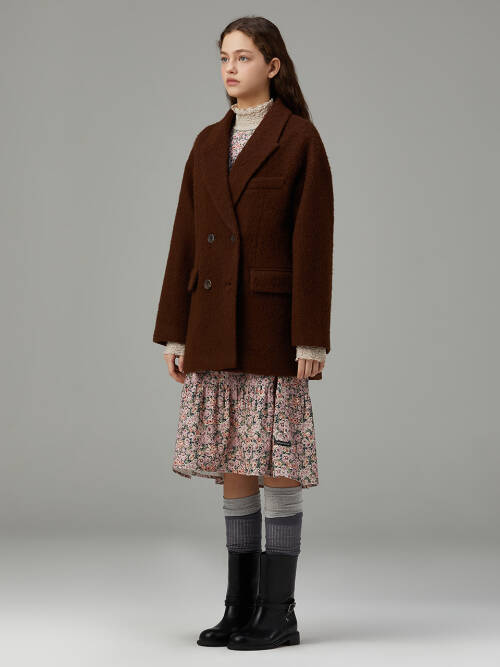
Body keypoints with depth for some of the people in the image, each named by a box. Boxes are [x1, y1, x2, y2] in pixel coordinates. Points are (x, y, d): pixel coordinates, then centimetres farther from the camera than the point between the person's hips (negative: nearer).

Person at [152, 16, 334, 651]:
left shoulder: (299, 139, -4)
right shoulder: (209, 144, 13)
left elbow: (313, 242, -8)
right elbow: (185, 241, 11)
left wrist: (311, 339, -13)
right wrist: (174, 331, 7)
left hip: (271, 326, -5)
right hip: (214, 329, 6)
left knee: (275, 465, -2)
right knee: (232, 464, 8)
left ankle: (279, 614, 6)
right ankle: (240, 607, 16)